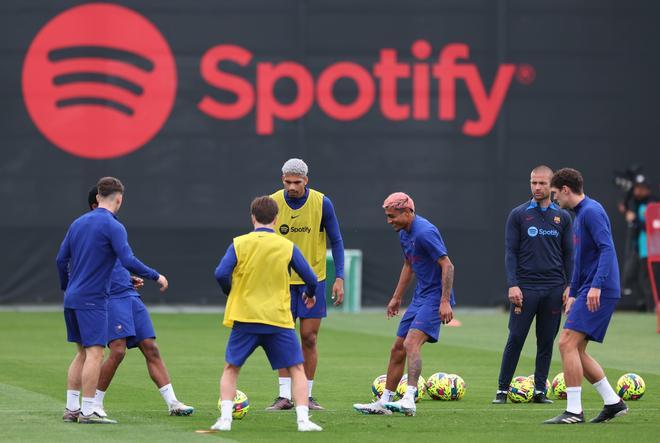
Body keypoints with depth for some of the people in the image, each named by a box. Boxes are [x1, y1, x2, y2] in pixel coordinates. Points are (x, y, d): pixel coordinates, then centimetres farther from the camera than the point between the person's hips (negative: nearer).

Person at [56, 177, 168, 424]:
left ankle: (71, 408, 13)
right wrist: (156, 277, -8)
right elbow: (128, 261, -19)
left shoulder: (78, 223, 12)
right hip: (93, 300, -8)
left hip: (72, 299, 8)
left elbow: (61, 259, 15)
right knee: (95, 353, -7)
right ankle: (87, 412, -10)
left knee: (83, 353, 14)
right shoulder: (113, 226, -10)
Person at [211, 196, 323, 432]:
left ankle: (225, 418, 2)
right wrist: (310, 295, 25)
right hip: (278, 319, 0)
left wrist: (231, 293, 10)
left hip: (244, 318, 0)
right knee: (297, 369, 9)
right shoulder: (287, 247, 0)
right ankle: (303, 419, -3)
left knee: (231, 368, 14)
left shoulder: (239, 244, -1)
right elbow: (310, 278, 2)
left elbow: (221, 274, -11)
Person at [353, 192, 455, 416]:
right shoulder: (404, 234, 11)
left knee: (411, 343, -24)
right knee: (397, 349, 9)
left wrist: (445, 301, -26)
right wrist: (396, 298, 28)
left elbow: (447, 266, -21)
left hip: (436, 297, -10)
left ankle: (409, 400, -32)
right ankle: (384, 402, 16)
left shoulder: (424, 232, -19)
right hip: (420, 297, 10)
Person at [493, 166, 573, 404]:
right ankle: (502, 390, 1)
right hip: (525, 287, -2)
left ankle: (539, 390, 11)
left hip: (554, 288, 2)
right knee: (515, 339, -4)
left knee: (546, 342, 5)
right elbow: (510, 252, 0)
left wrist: (569, 286, 2)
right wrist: (512, 285, -10)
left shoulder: (562, 217, 9)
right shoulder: (518, 215, 2)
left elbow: (568, 255, 11)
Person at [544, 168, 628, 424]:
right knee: (575, 350, 9)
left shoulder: (591, 211, -11)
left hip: (598, 293, -10)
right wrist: (573, 294, 28)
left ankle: (574, 411, -14)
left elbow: (607, 248, -21)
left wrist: (596, 285, -29)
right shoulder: (579, 215, 20)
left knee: (567, 343, -14)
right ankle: (613, 403, 14)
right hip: (587, 291, 10)